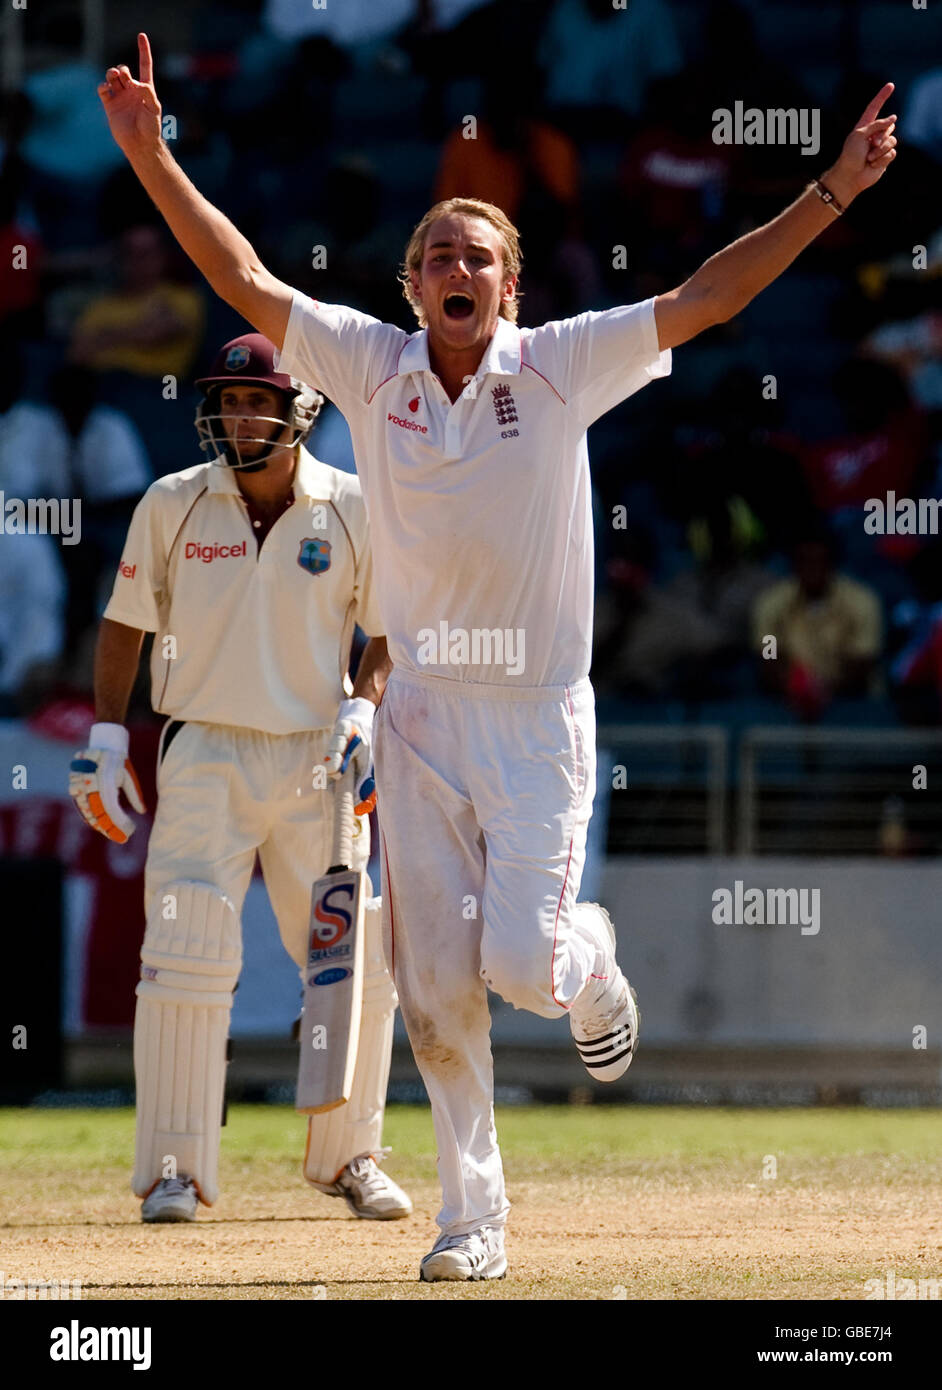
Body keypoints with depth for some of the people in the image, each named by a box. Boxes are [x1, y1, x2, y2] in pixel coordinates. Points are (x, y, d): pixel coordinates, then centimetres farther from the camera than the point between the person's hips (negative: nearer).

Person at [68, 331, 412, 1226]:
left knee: (355, 963, 0)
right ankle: (174, 1168, -7)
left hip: (319, 758, 1)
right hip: (206, 755, -1)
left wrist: (365, 709, -10)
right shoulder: (172, 505, 0)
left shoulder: (353, 511, -1)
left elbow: (390, 632, 7)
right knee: (186, 953, -12)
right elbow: (126, 622, 9)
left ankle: (347, 1156, 18)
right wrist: (106, 734, 0)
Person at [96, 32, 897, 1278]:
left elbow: (709, 297, -8)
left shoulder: (561, 368, -5)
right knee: (435, 983, 1)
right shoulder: (372, 367, 0)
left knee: (523, 967, -12)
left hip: (541, 716, -2)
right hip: (422, 715, 2)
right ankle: (473, 1213, 15)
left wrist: (833, 192, -15)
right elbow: (242, 276, -3)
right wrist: (152, 157, -11)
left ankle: (589, 956, 25)